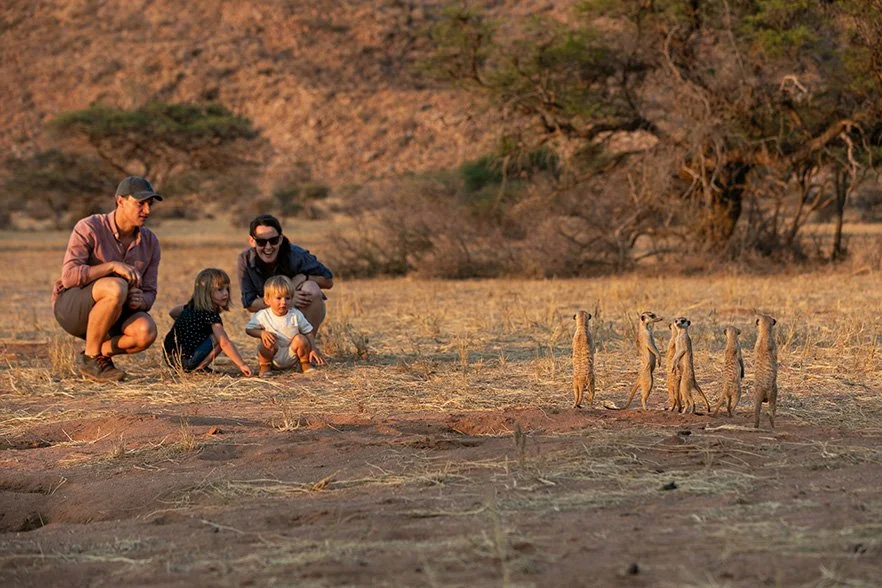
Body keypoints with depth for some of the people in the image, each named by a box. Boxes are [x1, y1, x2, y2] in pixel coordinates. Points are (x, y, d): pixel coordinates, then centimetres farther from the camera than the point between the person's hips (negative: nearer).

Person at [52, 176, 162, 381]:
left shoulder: (149, 241, 0)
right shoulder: (89, 228, -16)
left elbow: (149, 293, 3)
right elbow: (69, 276, -26)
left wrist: (140, 301, -21)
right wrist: (112, 266, -33)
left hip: (114, 313, 5)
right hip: (72, 306, -5)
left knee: (146, 332, -30)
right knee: (116, 288, -38)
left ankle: (101, 352, 2)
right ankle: (91, 358, -18)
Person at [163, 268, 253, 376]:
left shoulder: (190, 308, 14)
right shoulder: (211, 315, -12)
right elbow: (224, 343, -18)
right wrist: (241, 364, -16)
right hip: (187, 361, -9)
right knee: (219, 338, -4)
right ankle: (198, 368, -4)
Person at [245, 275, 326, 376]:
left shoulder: (296, 315, -6)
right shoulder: (262, 316, -10)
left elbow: (308, 332, -1)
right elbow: (248, 329, -5)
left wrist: (314, 350, -13)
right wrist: (262, 333, -25)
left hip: (290, 357, 2)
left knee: (300, 339, -24)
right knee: (269, 342, -32)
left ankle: (306, 365, 0)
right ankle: (264, 367, -6)